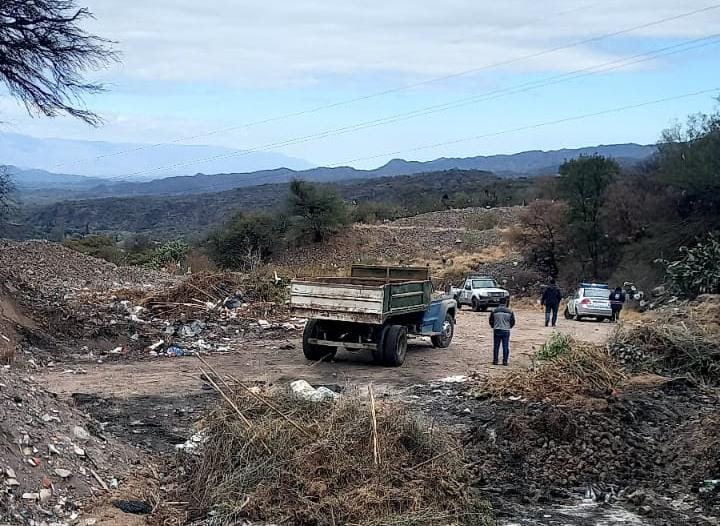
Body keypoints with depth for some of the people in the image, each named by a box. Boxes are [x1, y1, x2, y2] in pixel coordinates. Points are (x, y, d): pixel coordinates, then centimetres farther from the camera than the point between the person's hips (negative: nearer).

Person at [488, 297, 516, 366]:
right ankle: (505, 361, 4)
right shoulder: (510, 312, -3)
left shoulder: (494, 311, -3)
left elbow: (491, 321, 5)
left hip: (496, 331, 1)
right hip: (506, 331, -1)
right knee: (505, 347, 5)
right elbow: (513, 322, 5)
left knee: (496, 346, 7)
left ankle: (495, 361, 8)